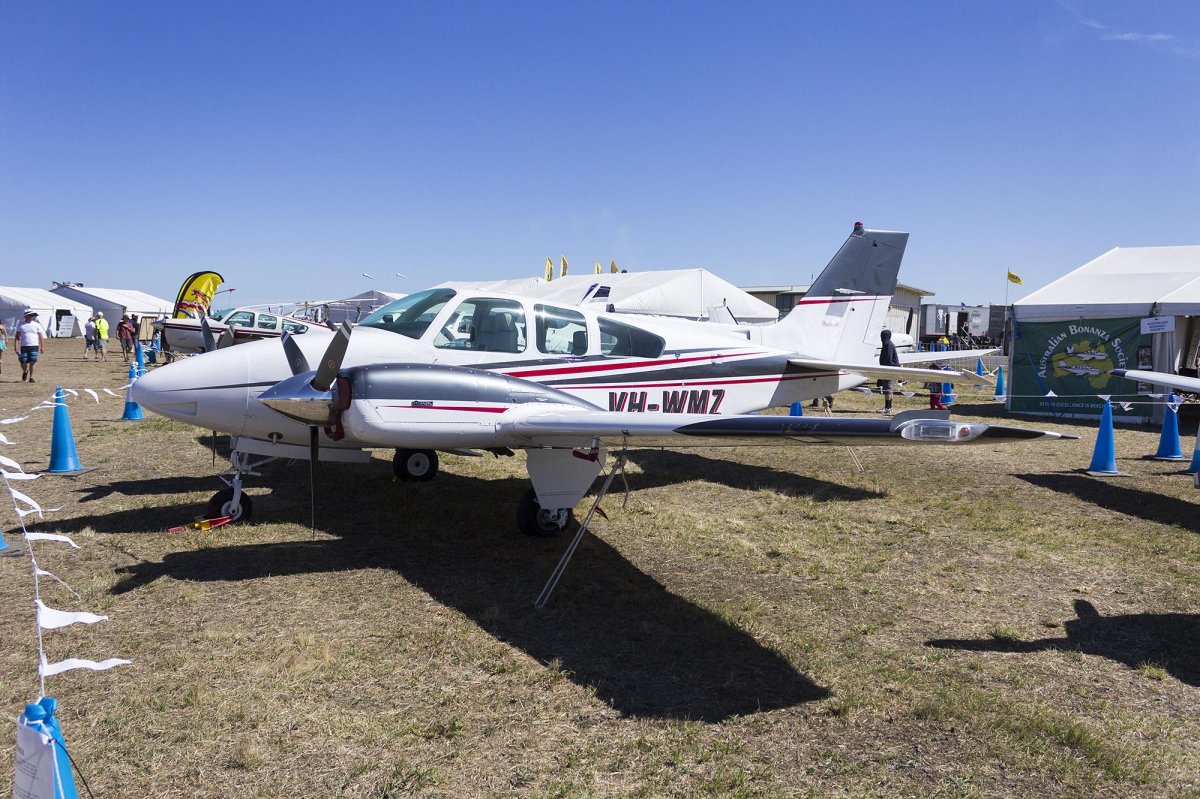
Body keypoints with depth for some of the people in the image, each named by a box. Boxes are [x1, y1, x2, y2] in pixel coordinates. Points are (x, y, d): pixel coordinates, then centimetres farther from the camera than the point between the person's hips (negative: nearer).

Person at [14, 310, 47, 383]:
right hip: (23, 347, 1)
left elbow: (41, 337, 7)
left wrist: (42, 347, 2)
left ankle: (31, 377, 1)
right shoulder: (20, 325, 5)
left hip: (34, 346, -1)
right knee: (23, 363, 1)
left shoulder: (36, 324, 5)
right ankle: (25, 372, 33)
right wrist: (16, 347, -3)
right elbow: (17, 336, 5)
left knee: (32, 362, -9)